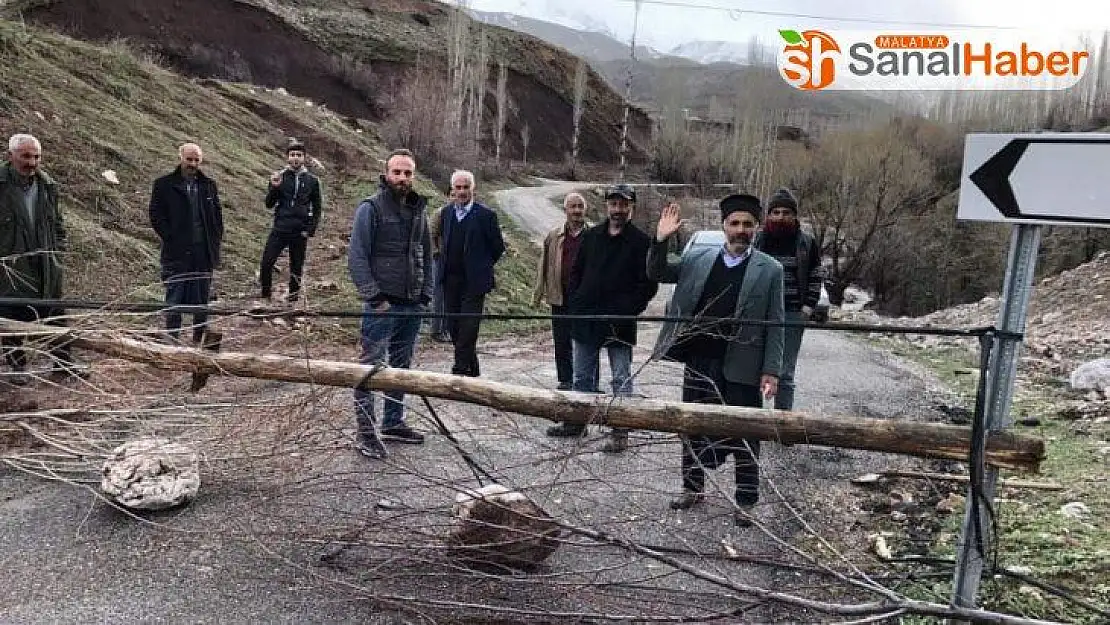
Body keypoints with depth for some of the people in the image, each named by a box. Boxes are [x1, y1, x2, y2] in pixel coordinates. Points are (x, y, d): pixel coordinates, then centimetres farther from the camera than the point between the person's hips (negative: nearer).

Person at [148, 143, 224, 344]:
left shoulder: (209, 185, 12)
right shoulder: (164, 185, 1)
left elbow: (218, 215, 15)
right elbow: (156, 216, -1)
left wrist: (216, 240, 5)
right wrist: (171, 239, -9)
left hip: (204, 253, 3)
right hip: (176, 254, -3)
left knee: (202, 301, 9)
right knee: (174, 301, 0)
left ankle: (199, 341, 20)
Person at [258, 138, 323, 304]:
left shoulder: (312, 181, 5)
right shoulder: (279, 177, 4)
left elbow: (317, 208, 10)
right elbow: (269, 204, 2)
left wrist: (310, 230, -1)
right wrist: (274, 188, -15)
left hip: (300, 233, 0)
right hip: (279, 230, 0)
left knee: (296, 269, 7)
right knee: (266, 263, -10)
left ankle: (293, 299, 17)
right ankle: (265, 296, 5)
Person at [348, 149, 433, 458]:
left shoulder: (418, 209, 12)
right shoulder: (371, 208, -7)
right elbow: (357, 257, -11)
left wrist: (425, 293, 9)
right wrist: (374, 296, -16)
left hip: (412, 305, 7)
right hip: (382, 305, -7)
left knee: (401, 366, 14)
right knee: (371, 367, -4)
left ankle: (393, 423, 27)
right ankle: (366, 433, 2)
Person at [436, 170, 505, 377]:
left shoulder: (485, 215, -7)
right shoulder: (446, 213, 10)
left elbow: (498, 247, 0)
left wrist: (482, 266, 6)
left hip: (474, 281, -5)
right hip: (450, 280, 6)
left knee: (468, 327, -7)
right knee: (453, 326, 9)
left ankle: (461, 370, -2)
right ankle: (472, 368, 23)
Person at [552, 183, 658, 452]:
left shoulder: (641, 242, -6)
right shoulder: (591, 236, 8)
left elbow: (649, 285, -7)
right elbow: (576, 272, 14)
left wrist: (626, 310, -15)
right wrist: (576, 304, 2)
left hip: (619, 324, -5)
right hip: (585, 319, 5)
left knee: (622, 379, 4)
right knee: (582, 376, 16)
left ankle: (620, 432, 10)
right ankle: (577, 422, 29)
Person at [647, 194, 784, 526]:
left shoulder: (770, 269, -3)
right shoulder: (698, 260, 5)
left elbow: (774, 325, -4)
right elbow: (657, 273, 10)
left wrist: (771, 371, -9)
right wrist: (661, 240, -7)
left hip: (741, 368, -3)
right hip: (698, 363, 3)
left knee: (744, 437, 7)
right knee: (693, 429, 15)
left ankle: (745, 501, 22)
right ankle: (693, 487, 33)